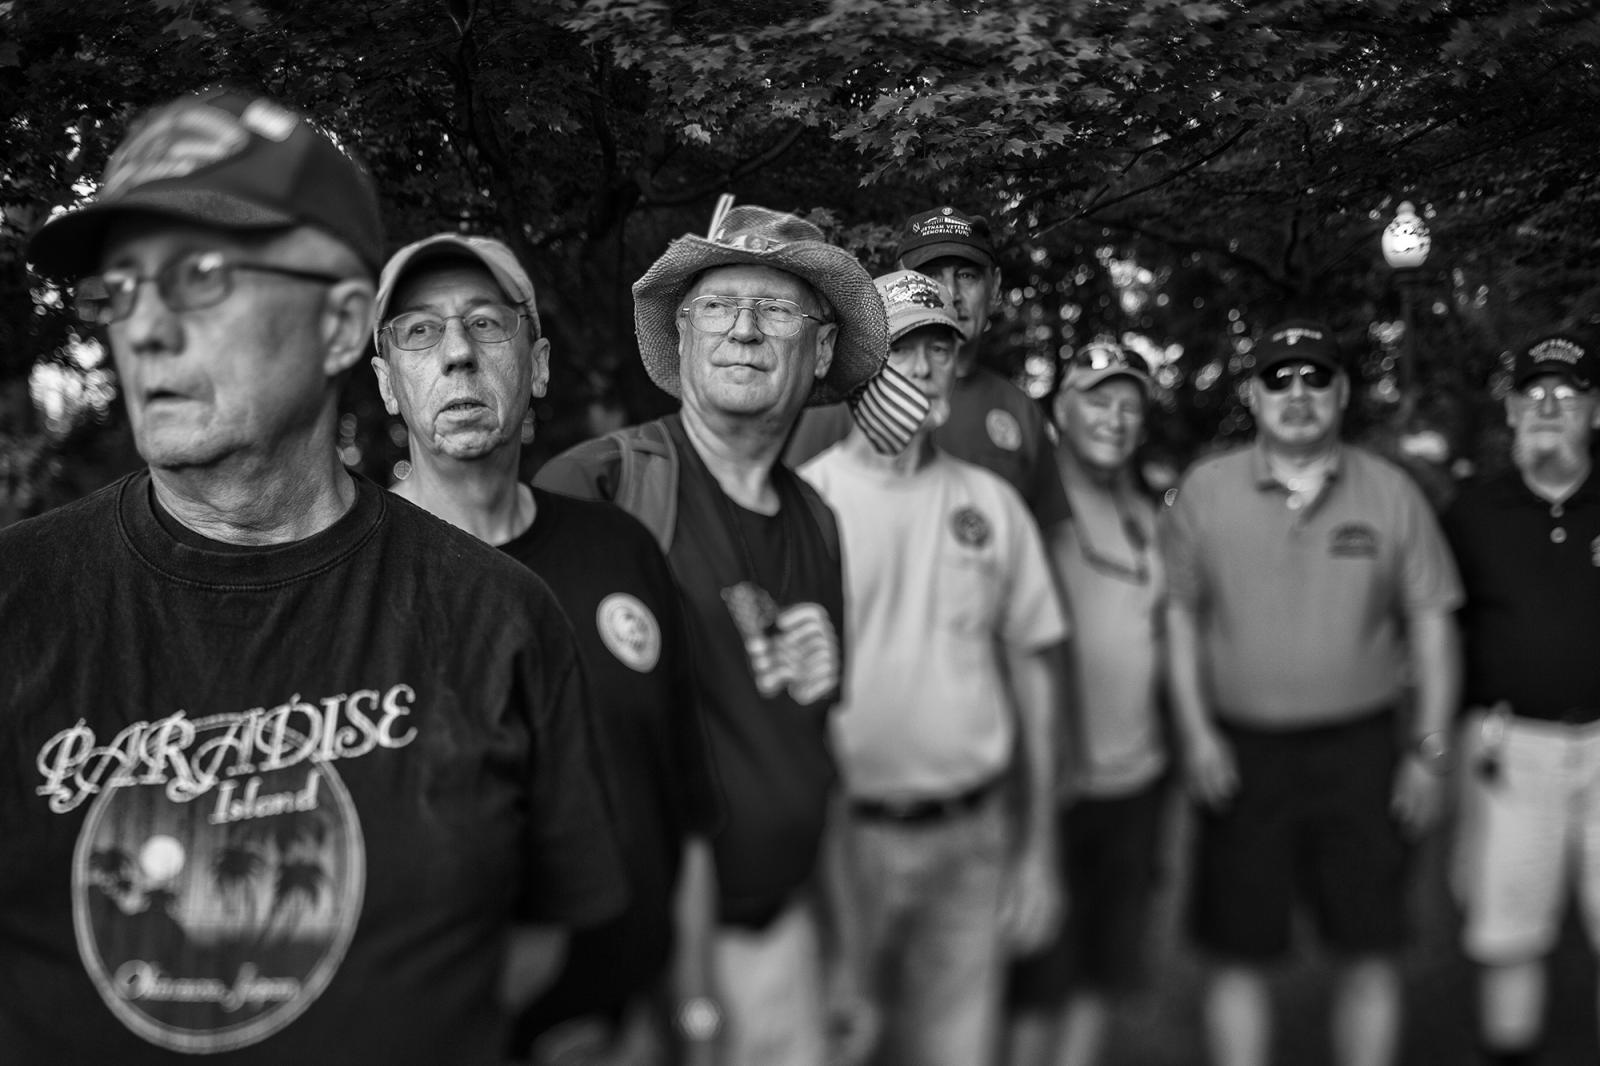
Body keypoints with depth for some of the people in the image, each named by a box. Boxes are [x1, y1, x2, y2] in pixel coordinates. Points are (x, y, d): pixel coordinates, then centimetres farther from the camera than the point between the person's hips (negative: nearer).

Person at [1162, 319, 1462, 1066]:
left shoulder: (1392, 493, 2)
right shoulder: (1204, 489, 0)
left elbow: (1431, 623, 5)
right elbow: (1180, 614, 3)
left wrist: (1427, 748, 1)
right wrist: (1195, 731, -4)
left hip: (1361, 747, 1)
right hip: (1241, 749, 0)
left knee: (1369, 947, 7)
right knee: (1238, 950, 6)